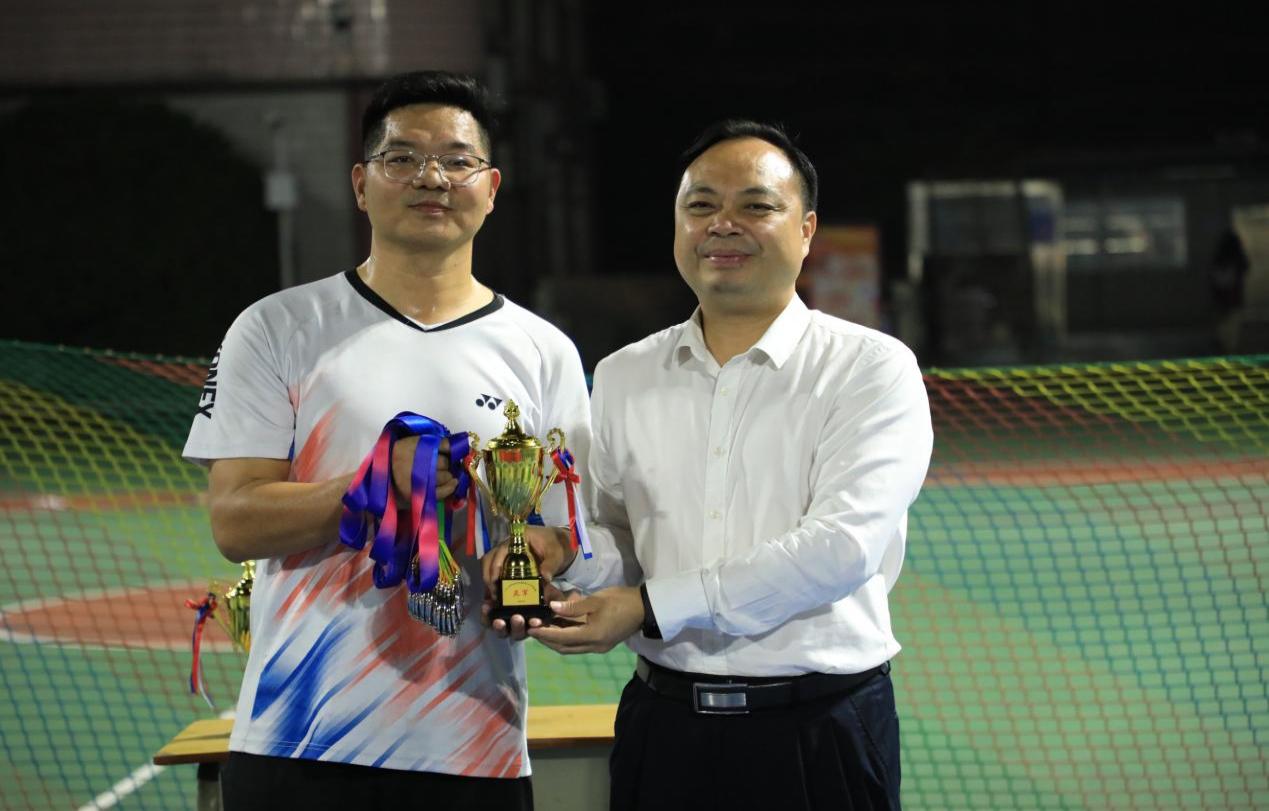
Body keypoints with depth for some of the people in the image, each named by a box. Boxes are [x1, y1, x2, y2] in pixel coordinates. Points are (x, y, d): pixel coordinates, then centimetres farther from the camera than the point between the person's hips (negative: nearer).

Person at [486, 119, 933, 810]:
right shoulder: (623, 377, 10)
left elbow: (842, 545, -17)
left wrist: (652, 607, -18)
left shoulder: (871, 367, -5)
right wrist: (565, 552, -7)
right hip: (663, 726, 4)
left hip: (817, 733, -4)